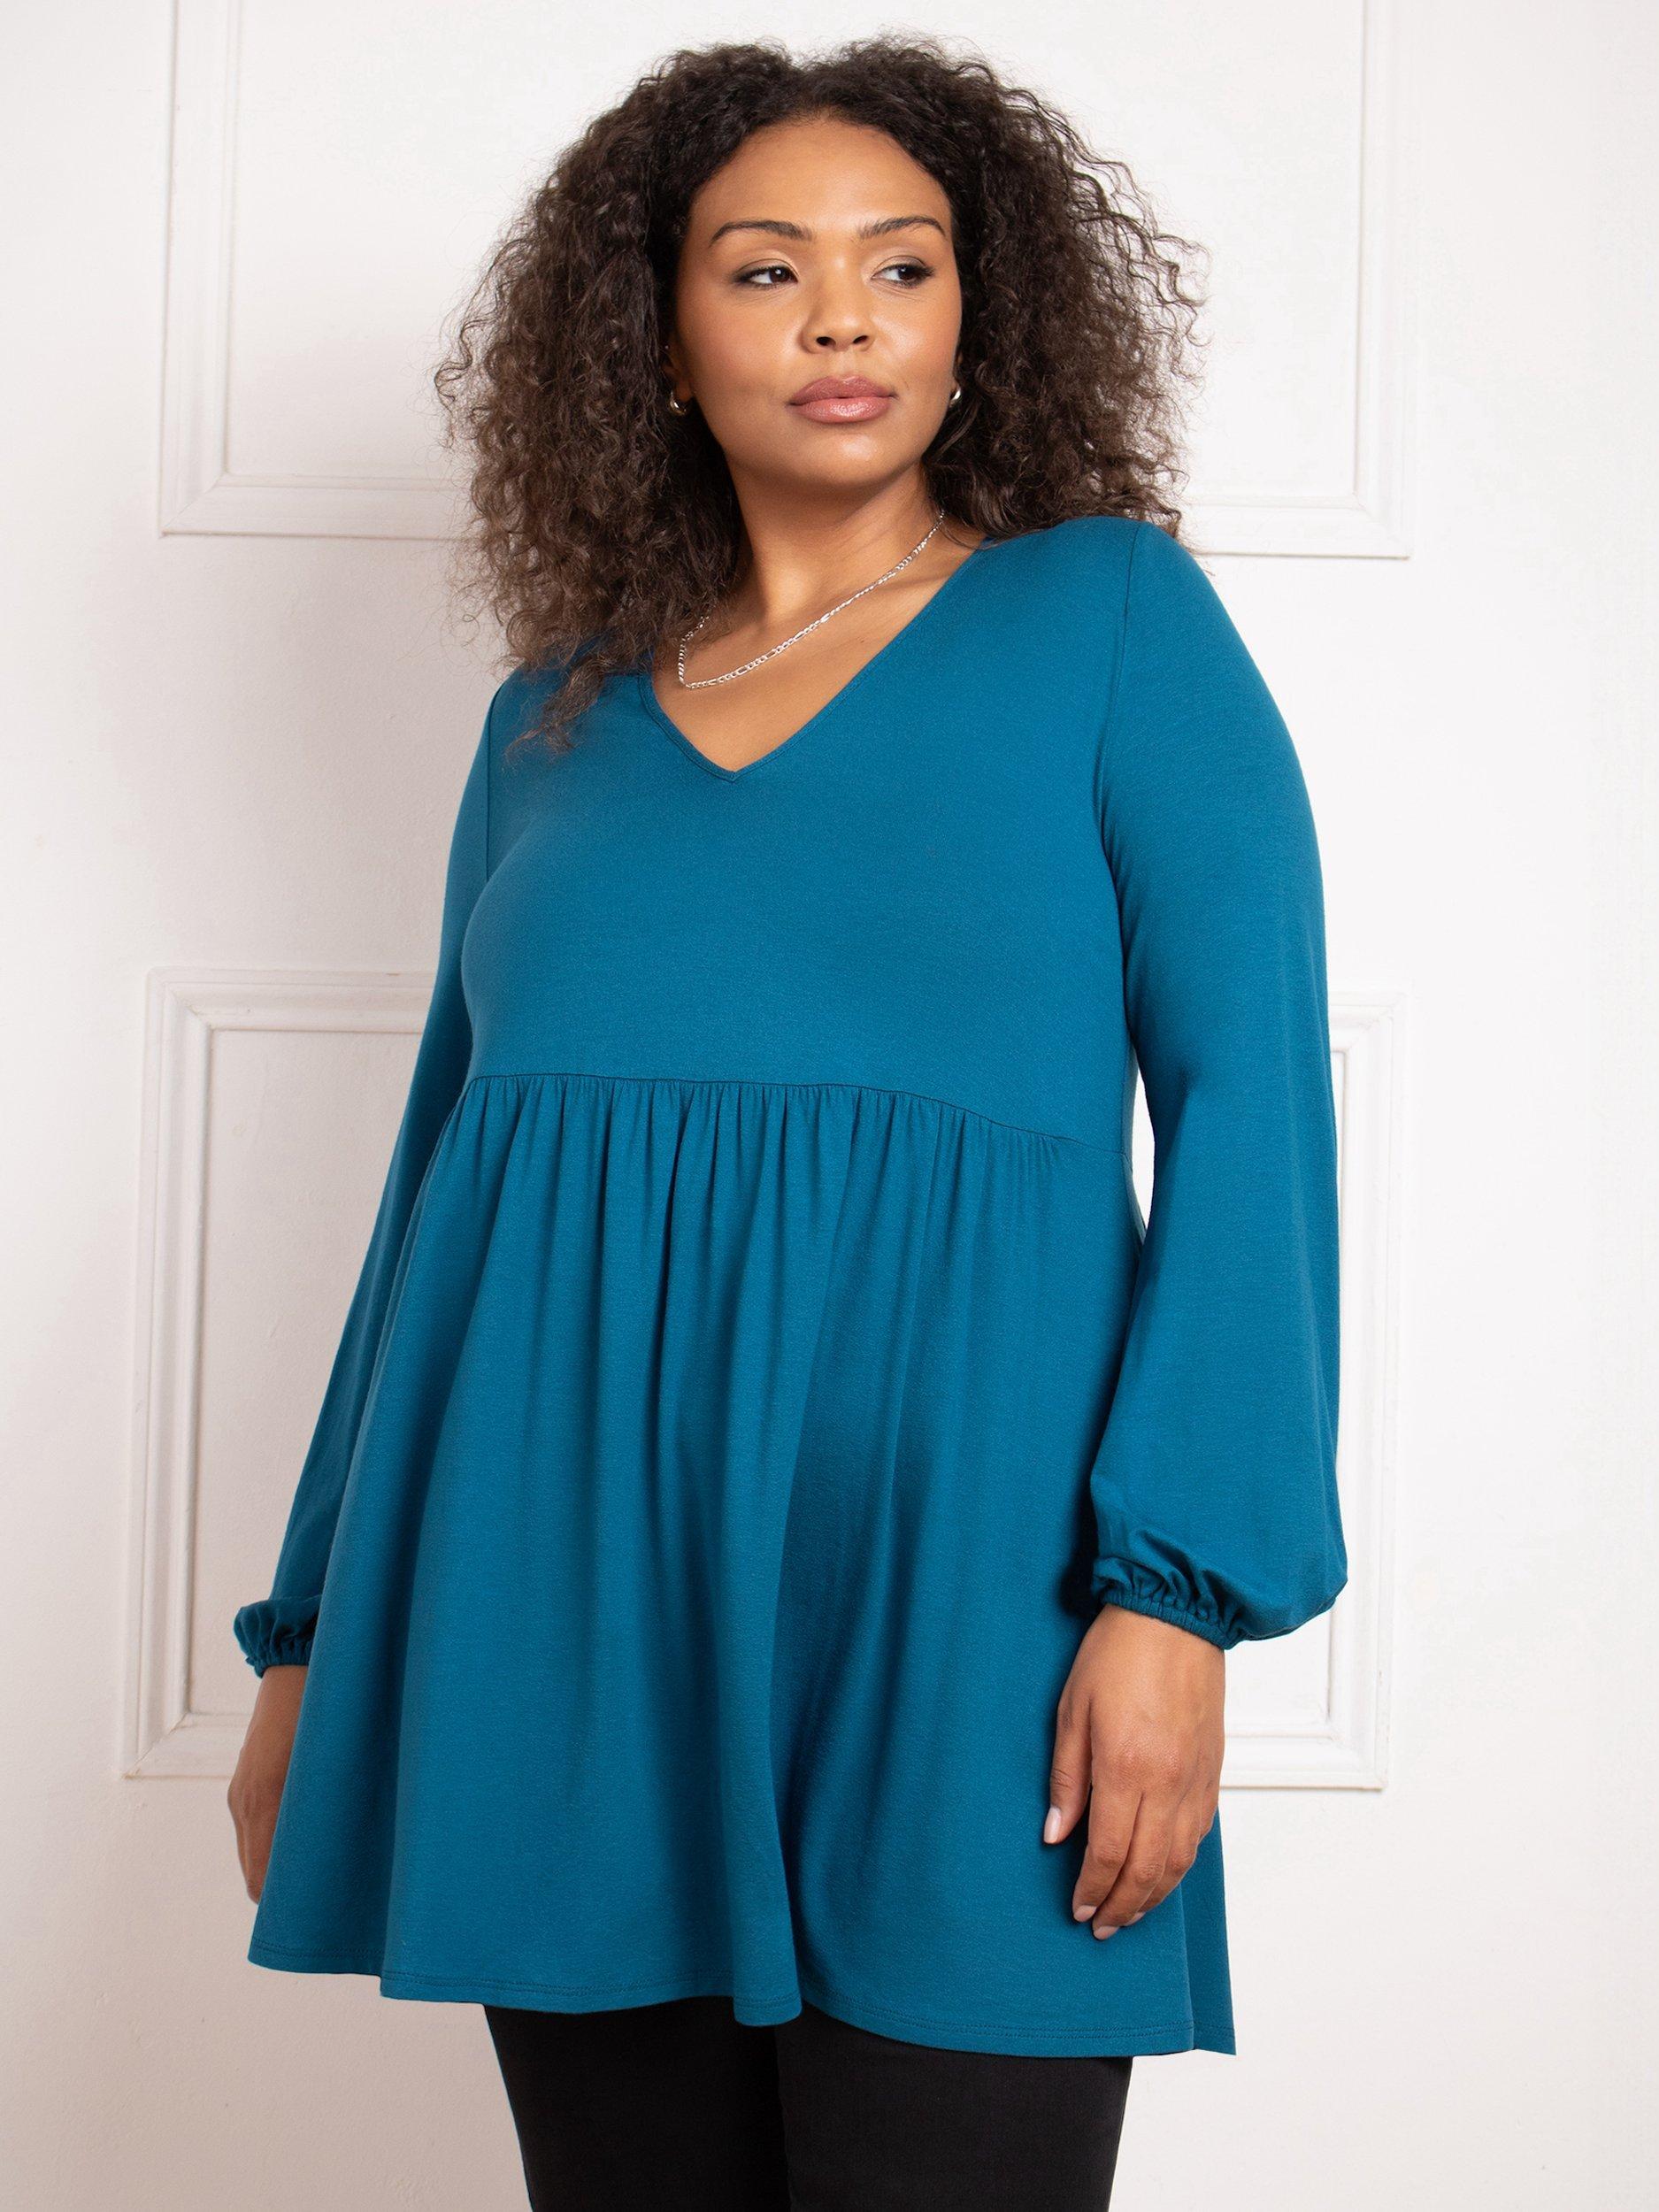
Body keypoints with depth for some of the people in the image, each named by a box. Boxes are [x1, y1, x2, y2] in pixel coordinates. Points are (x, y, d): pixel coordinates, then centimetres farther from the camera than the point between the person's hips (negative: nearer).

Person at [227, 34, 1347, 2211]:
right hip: (566, 1610, 4)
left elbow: (1247, 1088, -4)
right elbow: (443, 1153, 17)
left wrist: (1182, 1586, -15)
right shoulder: (555, 718, 14)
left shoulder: (1107, 616, 4)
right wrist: (309, 1636, 14)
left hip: (944, 1570, -3)